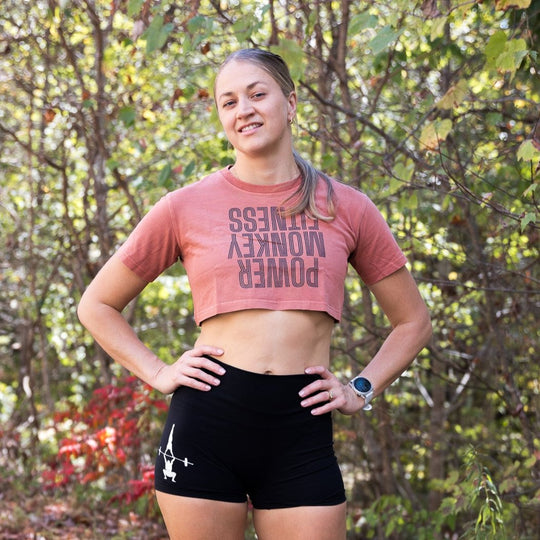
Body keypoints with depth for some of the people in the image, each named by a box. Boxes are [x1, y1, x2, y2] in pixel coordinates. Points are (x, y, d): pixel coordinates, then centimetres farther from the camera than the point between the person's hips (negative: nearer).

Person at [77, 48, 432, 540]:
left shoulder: (346, 208, 8)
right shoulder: (185, 208, 4)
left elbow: (413, 321, 18)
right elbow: (97, 305, 13)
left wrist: (362, 391, 5)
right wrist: (158, 374, 2)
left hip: (303, 431, 1)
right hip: (206, 423, -1)